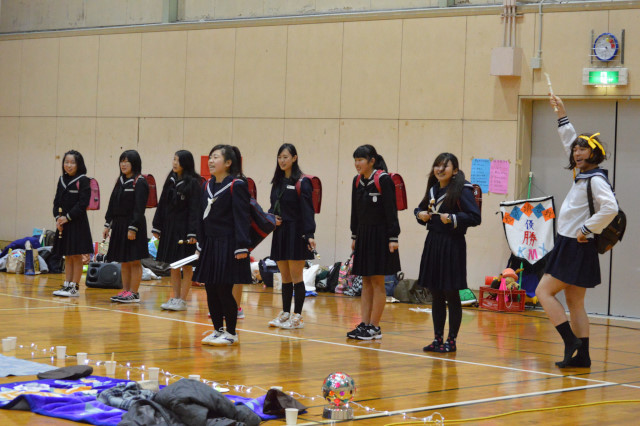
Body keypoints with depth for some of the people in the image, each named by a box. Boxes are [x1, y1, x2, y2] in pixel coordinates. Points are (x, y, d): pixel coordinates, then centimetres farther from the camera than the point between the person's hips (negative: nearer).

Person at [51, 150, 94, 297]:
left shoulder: (83, 180, -8)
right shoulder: (62, 180, 11)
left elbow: (83, 203, -14)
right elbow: (57, 201, 11)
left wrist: (68, 217, -17)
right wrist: (58, 218, -4)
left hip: (77, 223, -6)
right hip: (63, 223, 6)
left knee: (76, 256, -1)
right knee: (67, 256, 11)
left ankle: (75, 287, 2)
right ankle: (67, 285, 15)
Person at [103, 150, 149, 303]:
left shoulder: (140, 182, -10)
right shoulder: (120, 181, 14)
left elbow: (139, 208, -15)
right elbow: (112, 204, 16)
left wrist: (133, 228, -19)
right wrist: (108, 225, 11)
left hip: (133, 225, -8)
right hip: (119, 225, 8)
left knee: (134, 261, -2)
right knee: (123, 262, 11)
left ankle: (134, 293, 2)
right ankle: (125, 291, 18)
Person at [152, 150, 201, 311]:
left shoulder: (193, 183, -9)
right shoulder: (170, 181, 10)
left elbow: (195, 209, -13)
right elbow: (162, 205, 13)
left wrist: (193, 233, -19)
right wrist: (157, 227, 10)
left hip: (184, 229, -7)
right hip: (169, 228, 7)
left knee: (186, 267, 1)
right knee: (173, 265, 11)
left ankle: (182, 300, 4)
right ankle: (175, 298, 18)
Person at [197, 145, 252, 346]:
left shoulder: (237, 185, -10)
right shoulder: (208, 186, 12)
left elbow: (241, 218, -14)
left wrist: (242, 247, -19)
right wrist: (200, 244, 15)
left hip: (228, 246, -7)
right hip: (210, 245, 7)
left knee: (224, 290, -4)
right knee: (210, 290, 10)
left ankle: (231, 333, 8)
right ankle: (218, 329, 22)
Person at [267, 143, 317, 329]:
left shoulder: (301, 183, -8)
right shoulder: (277, 183, 12)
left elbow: (307, 210, -13)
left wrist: (309, 235, -21)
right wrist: (272, 218, -3)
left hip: (296, 234, -6)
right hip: (280, 233, 6)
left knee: (296, 276, -3)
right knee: (284, 277, 11)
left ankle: (297, 316, 3)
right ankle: (285, 314, 18)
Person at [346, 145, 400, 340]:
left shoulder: (383, 180, -13)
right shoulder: (358, 181, 8)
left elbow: (391, 210, -13)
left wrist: (393, 238, -15)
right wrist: (354, 236, 16)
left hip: (379, 236, -7)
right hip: (364, 235, 7)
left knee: (377, 282, -1)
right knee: (366, 282, 9)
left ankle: (375, 327, 3)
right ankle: (364, 324, 12)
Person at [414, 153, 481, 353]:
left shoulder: (462, 190, -10)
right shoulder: (433, 189, 11)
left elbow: (475, 217, -16)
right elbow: (420, 209, 26)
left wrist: (453, 219, -23)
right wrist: (420, 214, 5)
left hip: (452, 246, -7)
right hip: (433, 244, 7)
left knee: (451, 294, 0)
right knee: (436, 294, 11)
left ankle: (451, 340, 8)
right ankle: (438, 338, 19)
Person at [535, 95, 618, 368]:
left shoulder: (596, 179, -15)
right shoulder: (583, 175, 11)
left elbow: (610, 208, -29)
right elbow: (570, 143, 25)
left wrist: (586, 229, -21)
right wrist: (562, 115, 25)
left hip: (578, 248, -9)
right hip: (569, 246, 9)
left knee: (544, 292, -7)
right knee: (575, 303, 9)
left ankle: (571, 342, -10)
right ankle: (581, 355, 10)